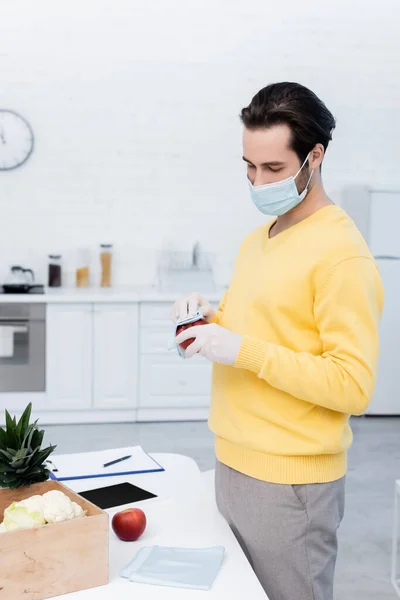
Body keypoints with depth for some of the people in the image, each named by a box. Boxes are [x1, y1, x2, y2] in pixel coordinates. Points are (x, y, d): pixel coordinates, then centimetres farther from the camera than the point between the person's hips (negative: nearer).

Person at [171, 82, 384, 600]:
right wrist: (209, 319, 1)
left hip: (290, 484, -8)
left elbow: (354, 388, -21)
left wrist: (243, 350, -24)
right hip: (232, 465, 8)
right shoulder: (256, 240, 11)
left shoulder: (341, 255, -17)